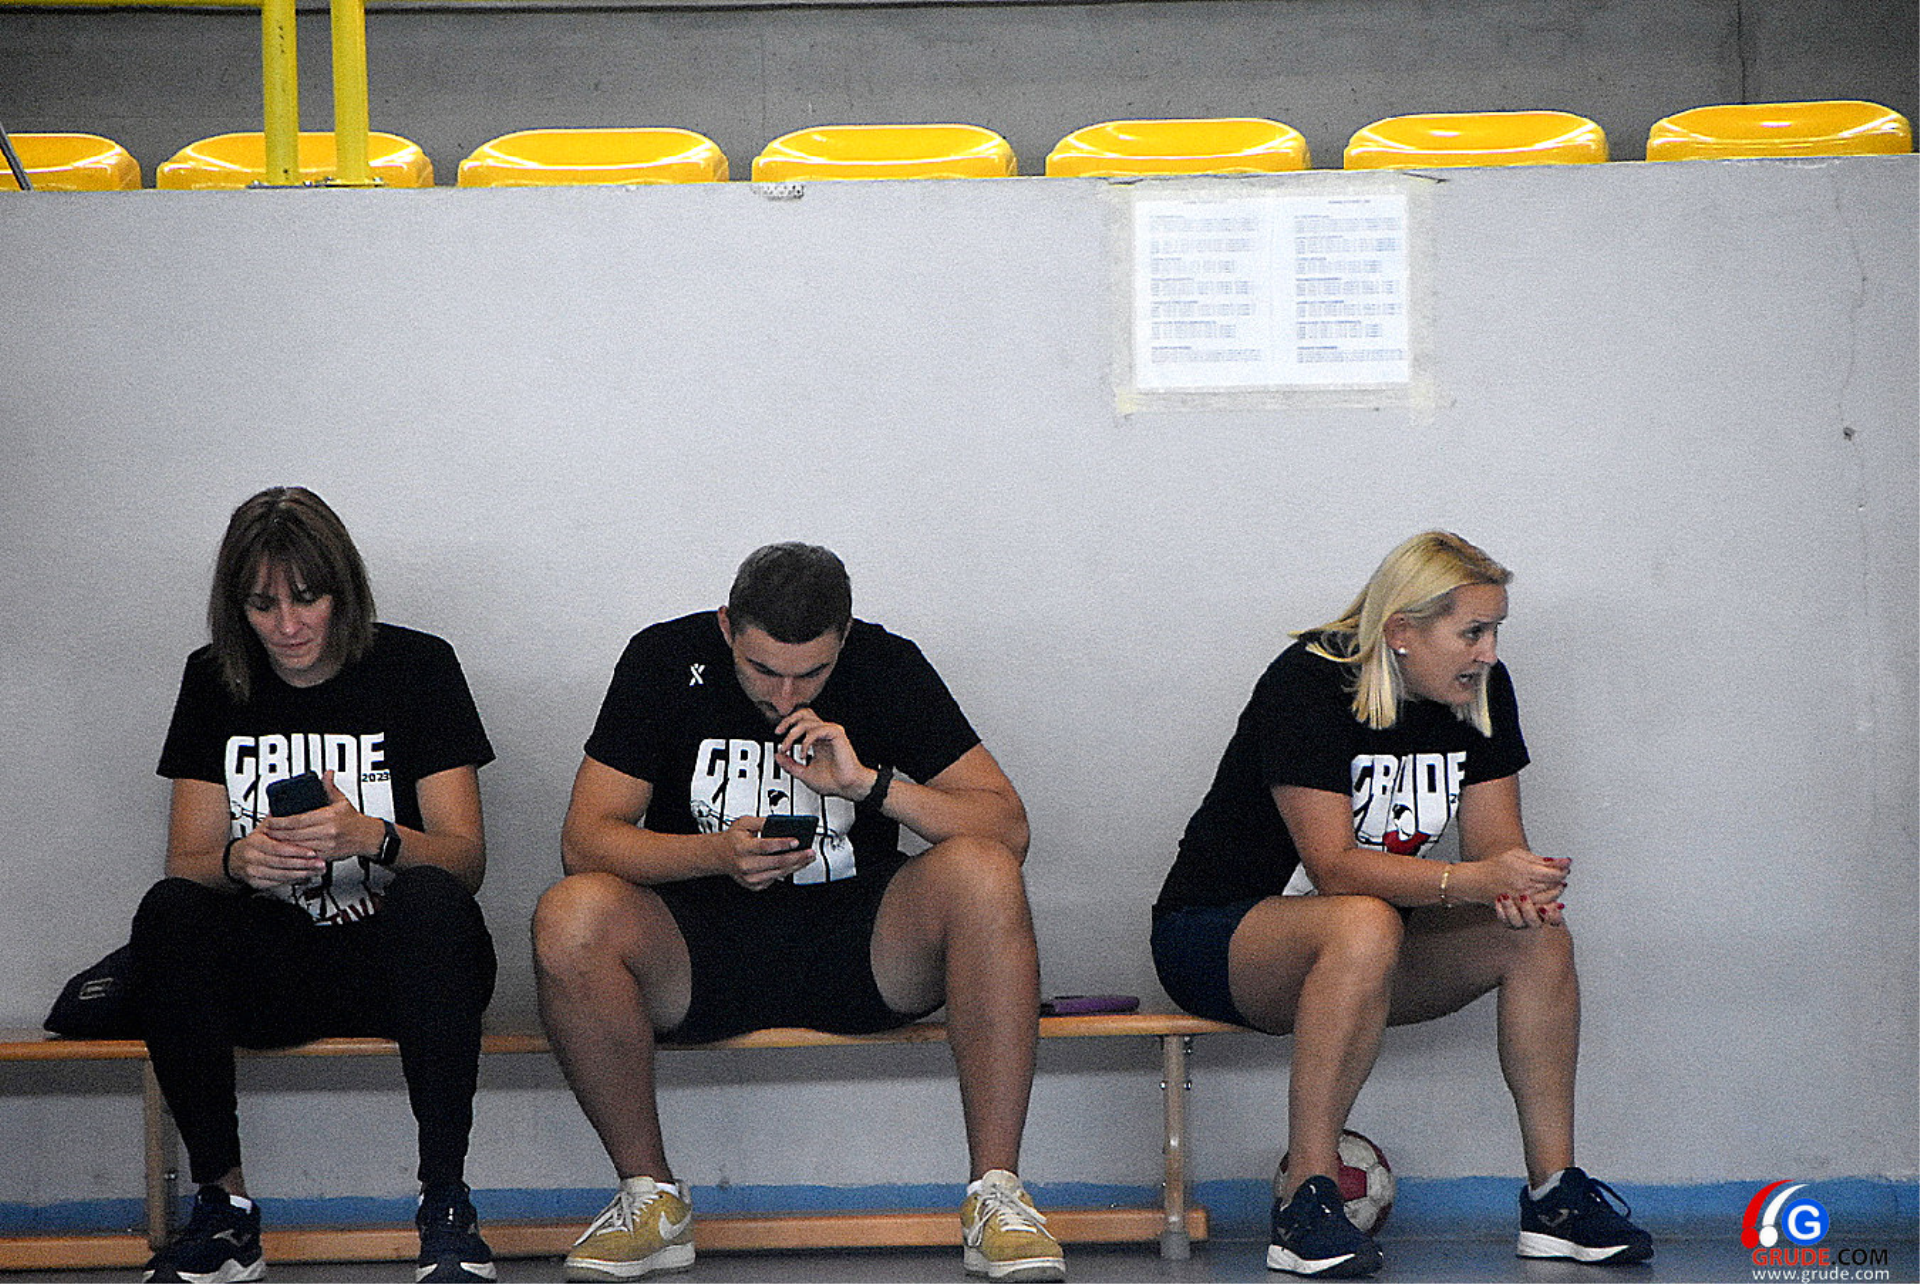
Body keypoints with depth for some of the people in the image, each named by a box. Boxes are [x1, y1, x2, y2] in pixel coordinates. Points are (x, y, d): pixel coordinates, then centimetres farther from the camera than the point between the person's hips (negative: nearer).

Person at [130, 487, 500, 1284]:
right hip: (271, 970, 2)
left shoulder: (416, 666, -2)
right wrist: (240, 862, -23)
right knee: (167, 913, -27)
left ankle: (445, 1202, -28)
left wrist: (371, 838, -29)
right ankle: (223, 1207, -21)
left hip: (395, 960, -2)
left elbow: (466, 859, -8)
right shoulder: (215, 681, 6)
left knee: (432, 899, -35)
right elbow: (186, 862, 2)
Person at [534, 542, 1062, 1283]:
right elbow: (585, 839, -10)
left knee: (983, 875, -29)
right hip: (702, 955, 0)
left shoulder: (885, 666, -4)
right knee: (570, 919, -31)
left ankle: (996, 1193, -23)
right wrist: (720, 854, -26)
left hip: (857, 953, 0)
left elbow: (1009, 828, -8)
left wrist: (869, 783, -22)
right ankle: (650, 1197, -12)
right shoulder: (666, 659, -5)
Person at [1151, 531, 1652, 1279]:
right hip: (1214, 936, -7)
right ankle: (1304, 1201, -33)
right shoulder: (1307, 686, -22)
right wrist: (1472, 880, -41)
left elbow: (1494, 841, -2)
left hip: (1368, 947, 7)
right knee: (1366, 926, -39)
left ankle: (1553, 1193, -10)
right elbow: (1333, 866, -29)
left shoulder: (1482, 691, -1)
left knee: (1539, 936, -16)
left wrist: (1521, 889, -27)